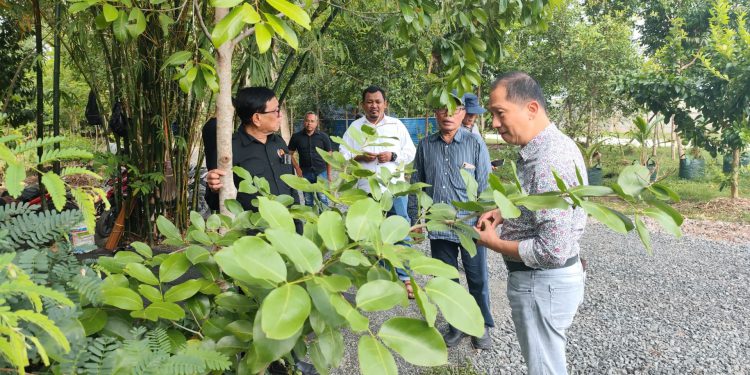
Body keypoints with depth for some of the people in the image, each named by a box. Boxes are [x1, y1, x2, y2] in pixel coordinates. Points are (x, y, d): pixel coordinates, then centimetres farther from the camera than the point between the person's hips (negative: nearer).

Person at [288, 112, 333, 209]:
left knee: (323, 200, 1)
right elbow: (290, 154, 7)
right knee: (308, 201, 11)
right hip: (305, 173, 1)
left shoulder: (323, 136, -1)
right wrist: (297, 168, -5)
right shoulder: (296, 137, 1)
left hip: (321, 172, -1)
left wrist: (329, 174, 1)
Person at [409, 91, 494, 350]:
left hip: (470, 226, -3)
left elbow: (484, 186, -4)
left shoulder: (475, 143, -5)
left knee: (477, 279, 10)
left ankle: (482, 326, 30)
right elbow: (417, 184, 12)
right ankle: (457, 325, 33)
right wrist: (416, 218, 10)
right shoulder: (426, 145, 4)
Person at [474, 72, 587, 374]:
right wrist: (506, 213, 4)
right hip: (549, 278, 10)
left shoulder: (548, 162, -28)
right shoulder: (553, 144, 4)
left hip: (541, 283, -10)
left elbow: (552, 252, -31)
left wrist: (494, 243, -17)